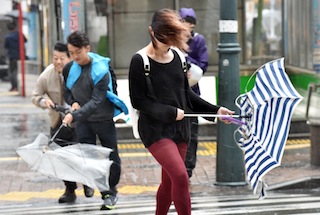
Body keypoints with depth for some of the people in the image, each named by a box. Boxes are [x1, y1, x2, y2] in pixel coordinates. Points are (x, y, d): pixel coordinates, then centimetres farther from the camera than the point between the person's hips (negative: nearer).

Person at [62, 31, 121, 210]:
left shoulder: (101, 70, -21)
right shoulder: (69, 68, -5)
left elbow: (96, 101, -27)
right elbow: (67, 91, 12)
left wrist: (75, 115, -37)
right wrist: (73, 102, -11)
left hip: (104, 119, -4)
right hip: (83, 121, 4)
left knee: (111, 157, 6)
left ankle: (112, 191, 25)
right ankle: (105, 191, 10)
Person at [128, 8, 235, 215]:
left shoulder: (175, 56, 6)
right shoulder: (140, 61, -10)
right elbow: (138, 100, -10)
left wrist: (214, 110, 7)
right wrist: (170, 112, -15)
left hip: (180, 128, 6)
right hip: (156, 130, -6)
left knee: (169, 182, 12)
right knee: (180, 176, -20)